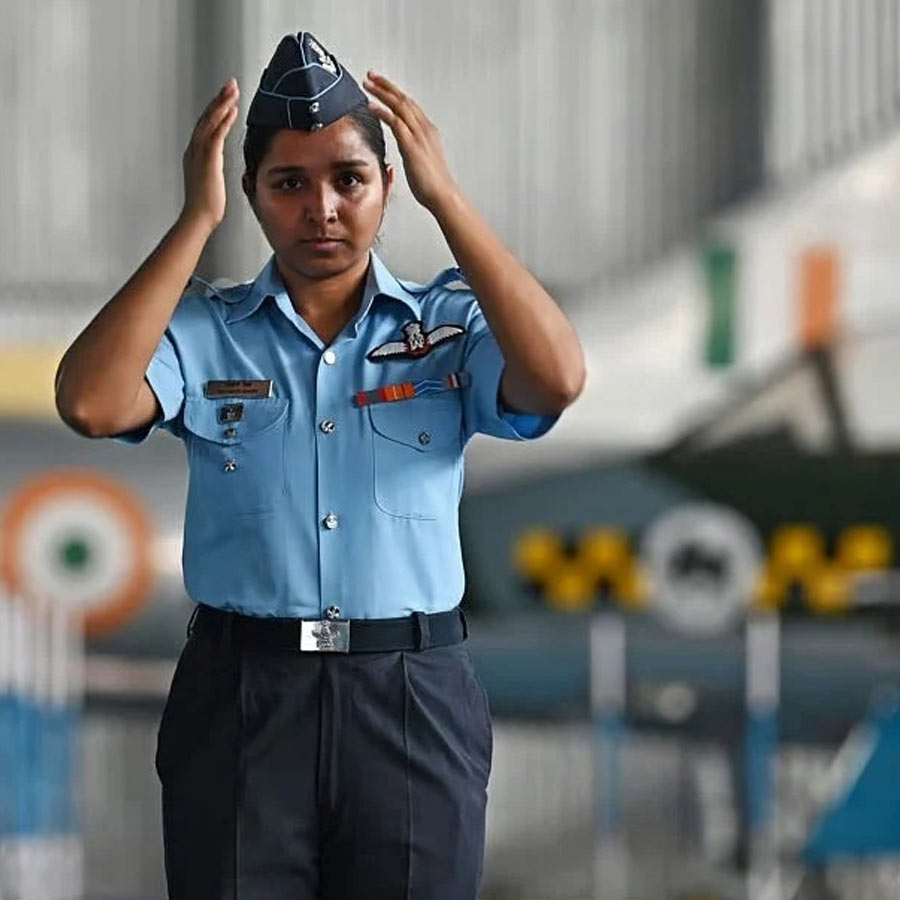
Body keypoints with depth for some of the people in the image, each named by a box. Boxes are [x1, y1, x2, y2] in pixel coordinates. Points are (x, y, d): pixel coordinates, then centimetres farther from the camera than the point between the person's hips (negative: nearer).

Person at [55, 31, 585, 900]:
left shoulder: (448, 325, 5)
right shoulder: (204, 331, 4)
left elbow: (557, 379, -14)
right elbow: (90, 403, -14)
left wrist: (446, 198, -13)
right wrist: (195, 220, -11)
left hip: (414, 699, 0)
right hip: (240, 696, 0)